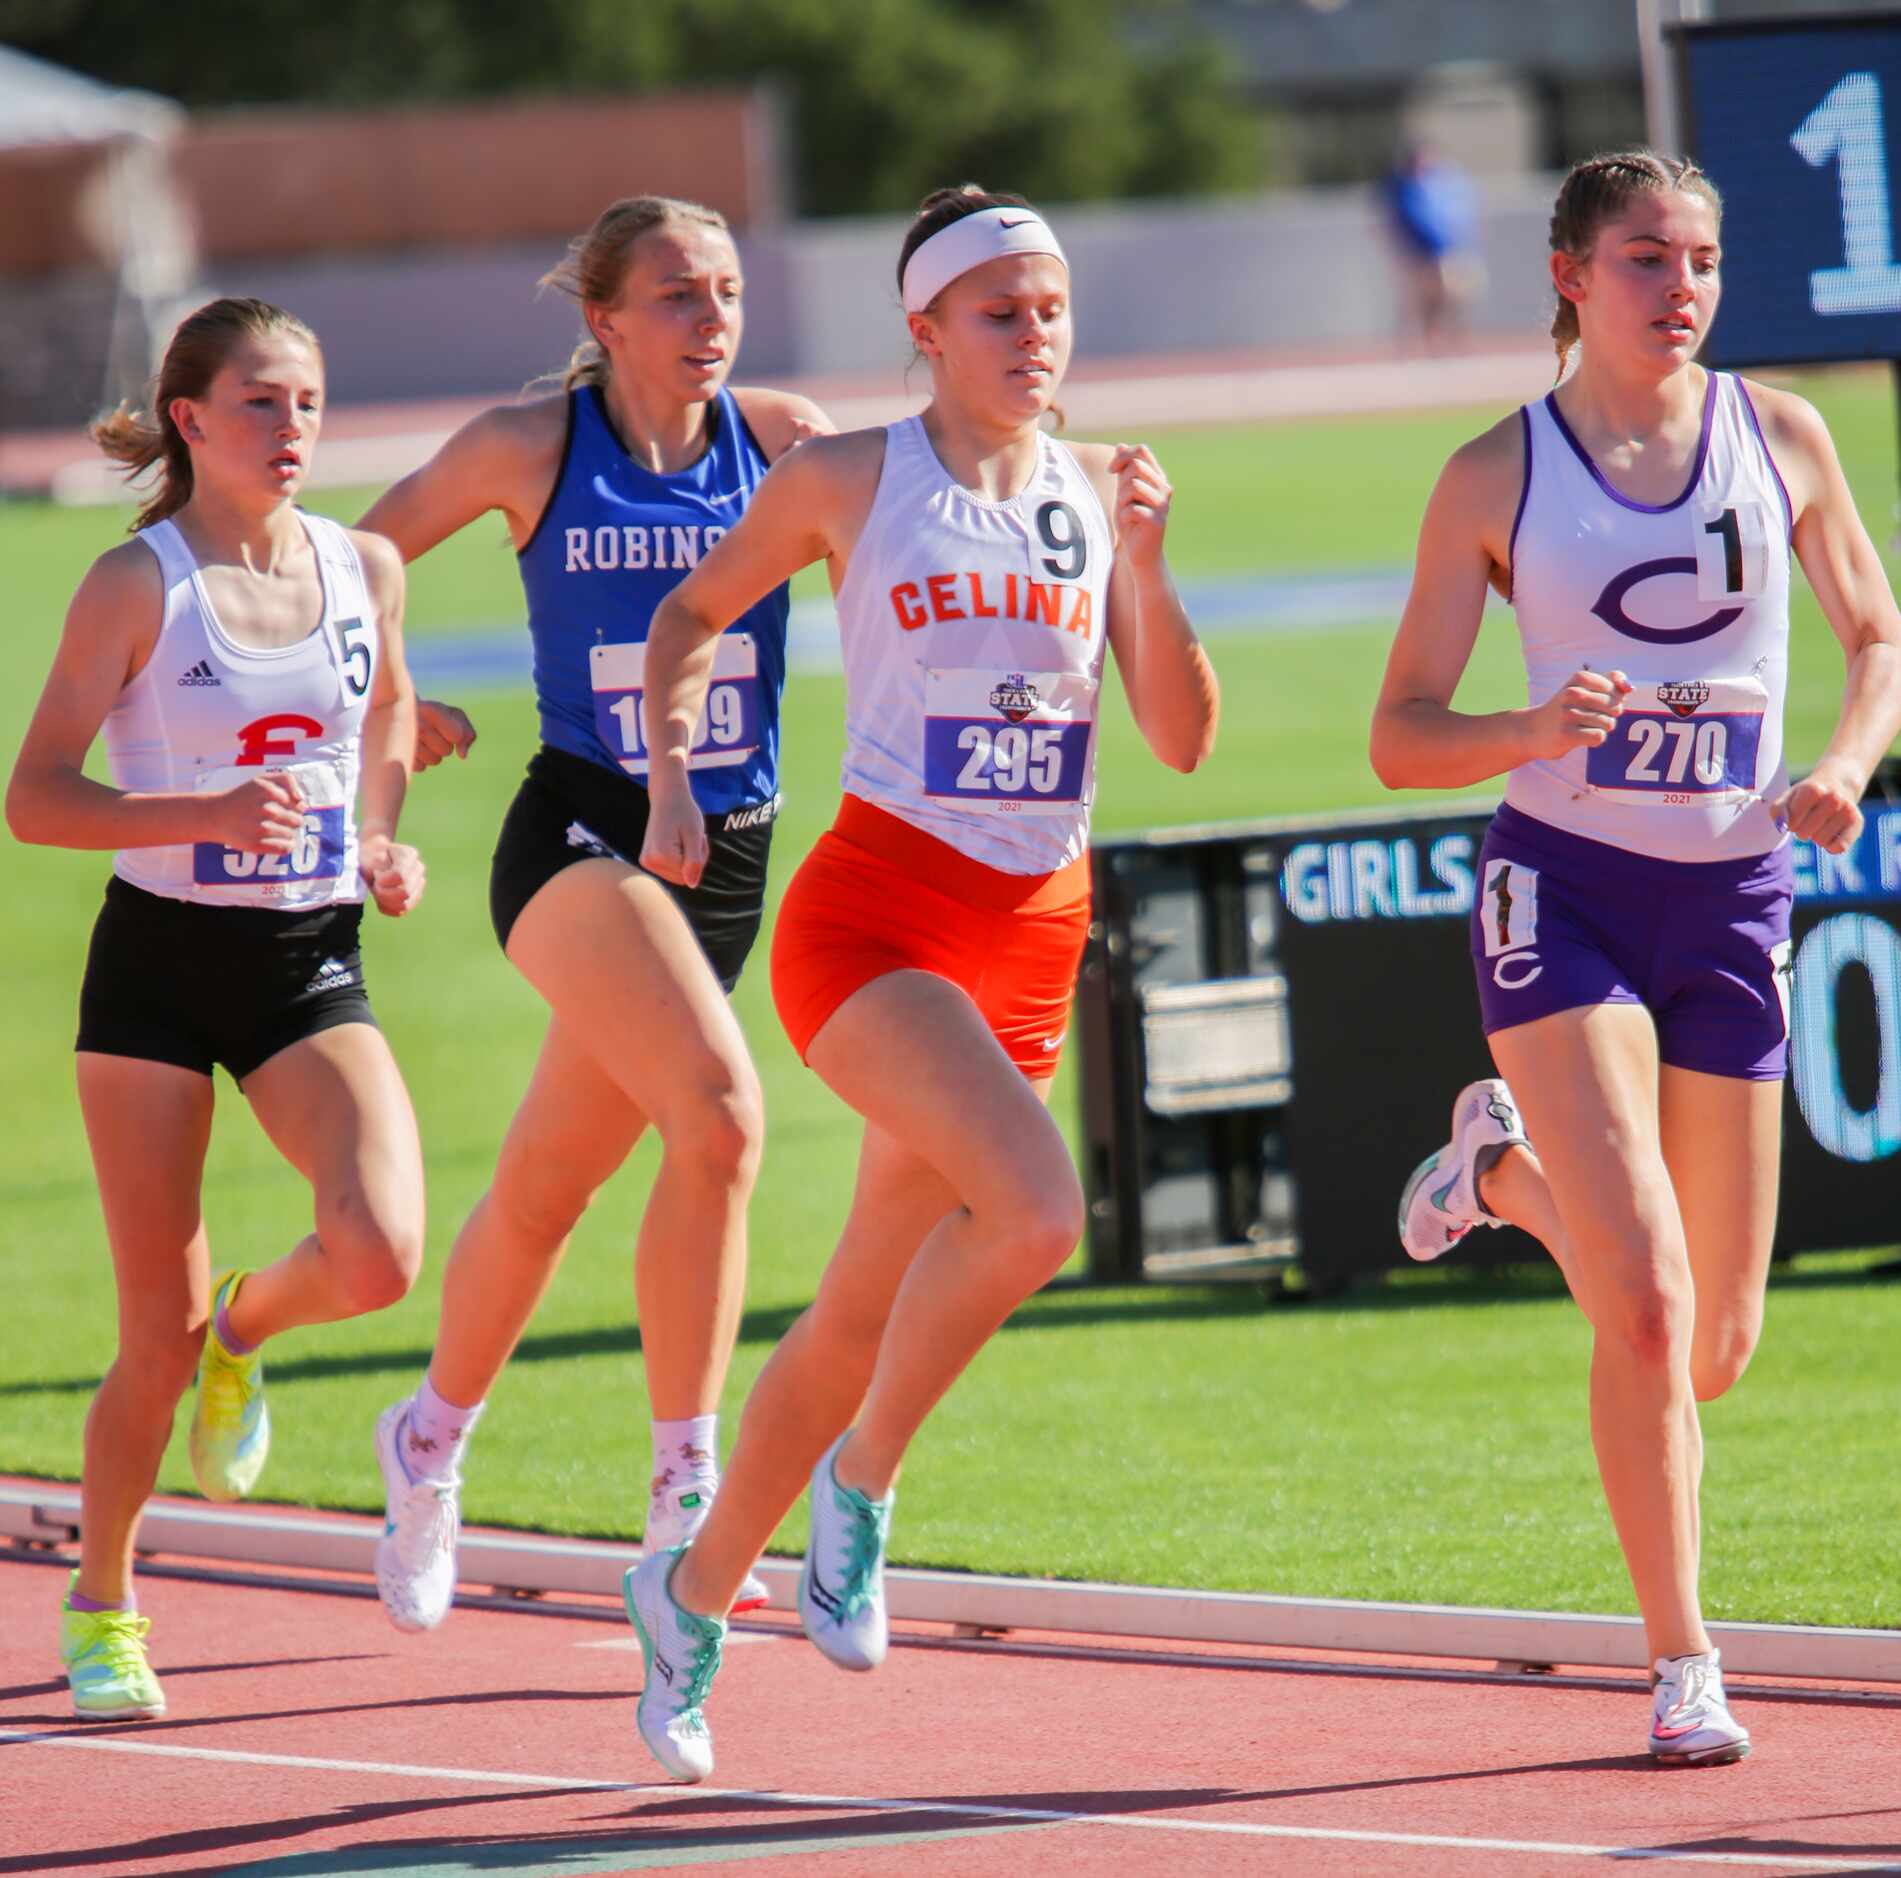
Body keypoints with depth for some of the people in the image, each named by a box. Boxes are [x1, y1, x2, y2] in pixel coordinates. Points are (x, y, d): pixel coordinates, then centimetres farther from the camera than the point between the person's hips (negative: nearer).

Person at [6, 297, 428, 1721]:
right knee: (159, 1332, -1)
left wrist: (383, 844, 6)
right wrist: (210, 816, -25)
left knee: (380, 1252, -21)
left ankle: (249, 1330, 15)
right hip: (160, 962, -3)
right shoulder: (137, 586, -9)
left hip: (313, 964, 3)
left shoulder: (365, 566, 3)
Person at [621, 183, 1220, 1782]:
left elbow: (1182, 737, 2)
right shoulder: (846, 482, -1)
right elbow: (698, 610, 15)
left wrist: (1142, 563, -12)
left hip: (1033, 940, 5)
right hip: (874, 914, -4)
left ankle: (696, 1591, 27)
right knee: (1037, 1209, -28)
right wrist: (671, 768, 1)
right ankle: (863, 1478, -6)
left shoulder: (1097, 494, 7)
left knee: (867, 1307, 10)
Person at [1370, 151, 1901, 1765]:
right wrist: (1535, 732, -22)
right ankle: (1682, 1667, -5)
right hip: (1563, 889, -3)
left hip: (1734, 901, 3)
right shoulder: (1498, 477, -3)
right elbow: (1401, 739, -1)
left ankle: (1511, 1164, 36)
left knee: (1713, 1350, 7)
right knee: (1646, 1305, -18)